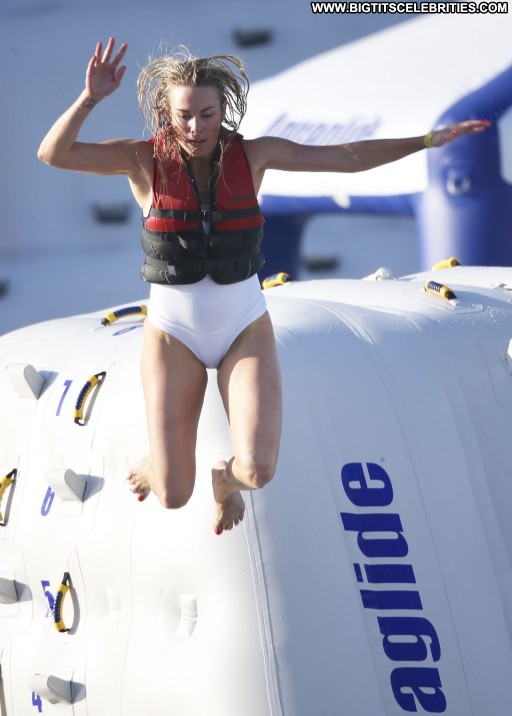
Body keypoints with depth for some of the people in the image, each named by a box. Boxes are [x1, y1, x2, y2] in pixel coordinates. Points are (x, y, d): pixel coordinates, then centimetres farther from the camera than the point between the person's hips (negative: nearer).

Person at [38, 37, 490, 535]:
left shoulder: (251, 153, -11)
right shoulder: (145, 159, -15)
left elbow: (349, 158, -3)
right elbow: (52, 154, -26)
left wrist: (428, 140, -6)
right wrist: (90, 97, -39)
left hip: (245, 333, 1)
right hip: (174, 338, -1)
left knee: (258, 471, -20)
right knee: (173, 496, -4)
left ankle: (226, 478, 21)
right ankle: (157, 465, 36)